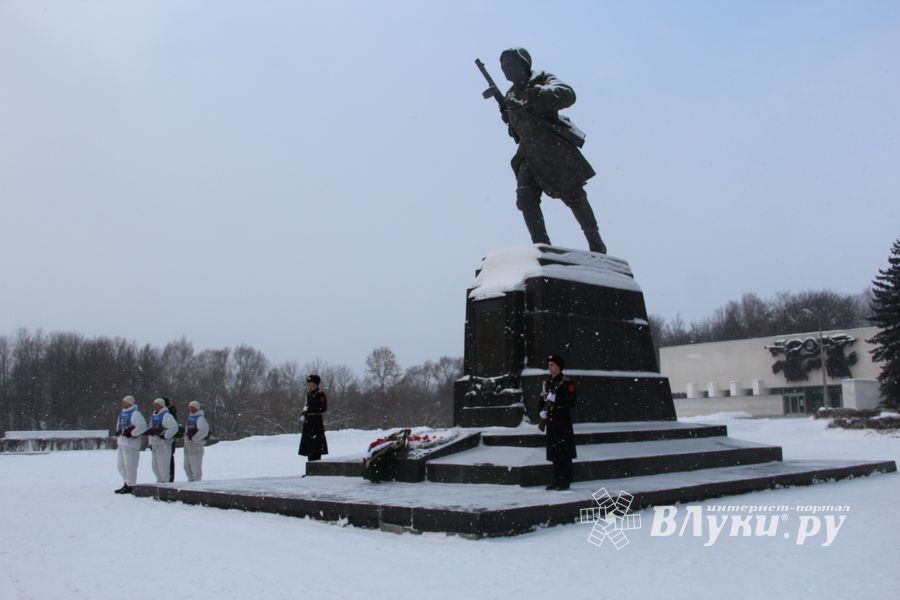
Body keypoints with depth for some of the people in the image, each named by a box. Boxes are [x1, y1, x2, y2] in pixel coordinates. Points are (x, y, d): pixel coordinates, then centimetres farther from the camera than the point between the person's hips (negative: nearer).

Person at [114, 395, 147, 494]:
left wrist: (131, 433, -20)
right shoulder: (122, 413, 18)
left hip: (131, 443, -10)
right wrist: (117, 441, 16)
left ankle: (131, 486, 0)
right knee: (121, 466, 15)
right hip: (121, 443, 10)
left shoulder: (135, 413, -10)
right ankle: (126, 484, 26)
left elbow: (142, 426, -22)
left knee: (130, 465, -6)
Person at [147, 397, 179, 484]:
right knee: (155, 467, 14)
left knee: (163, 466, -8)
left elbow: (174, 427, -22)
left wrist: (165, 436, -19)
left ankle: (164, 483, -2)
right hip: (155, 444, 9)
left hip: (163, 445, -9)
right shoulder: (153, 416, 17)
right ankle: (160, 482, 25)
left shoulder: (166, 416, -12)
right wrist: (150, 443, 19)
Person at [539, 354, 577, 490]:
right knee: (554, 452, 10)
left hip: (563, 421, -7)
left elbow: (572, 401, -14)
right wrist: (543, 412, 4)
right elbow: (543, 399, 21)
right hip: (551, 422, 7)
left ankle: (565, 480, 2)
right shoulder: (547, 382, 14)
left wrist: (555, 400, -21)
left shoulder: (566, 382, -8)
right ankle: (556, 479, 17)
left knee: (564, 453, -4)